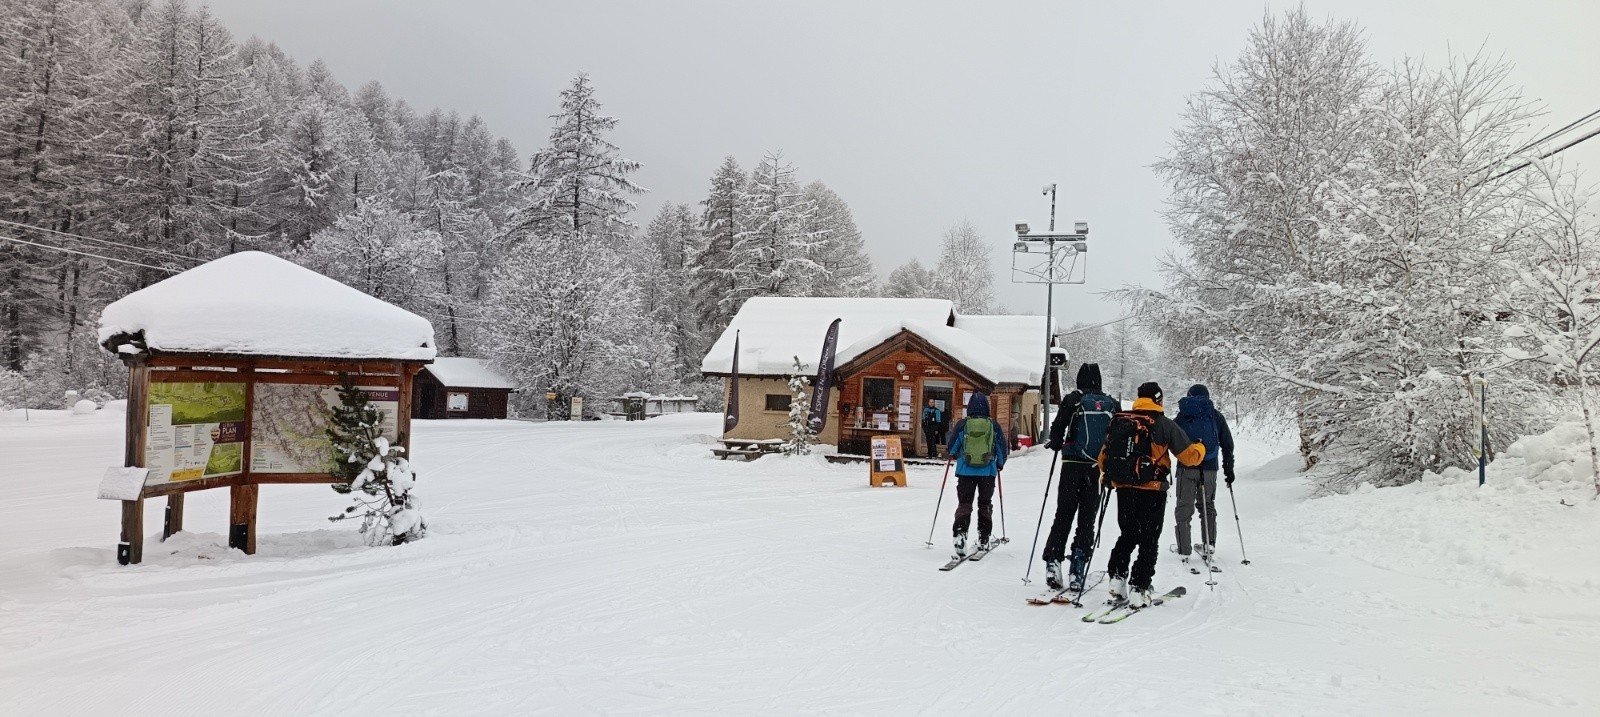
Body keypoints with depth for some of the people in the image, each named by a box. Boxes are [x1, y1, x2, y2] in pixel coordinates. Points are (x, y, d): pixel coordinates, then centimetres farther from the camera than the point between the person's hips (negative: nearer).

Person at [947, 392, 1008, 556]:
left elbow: (952, 447, 4)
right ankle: (983, 538, 19)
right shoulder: (994, 425, -2)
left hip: (965, 471, -1)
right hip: (988, 471, 1)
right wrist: (1000, 464, 25)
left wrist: (954, 456, 28)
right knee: (985, 504, 15)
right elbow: (1002, 447, 6)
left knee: (964, 503, 3)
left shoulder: (962, 424, -4)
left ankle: (960, 532, -17)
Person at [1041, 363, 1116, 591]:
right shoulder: (1112, 404, 7)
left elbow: (1058, 427, -8)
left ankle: (1053, 561, -4)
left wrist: (1056, 444, 12)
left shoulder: (1073, 399, -2)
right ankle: (1077, 572, 3)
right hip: (1098, 468, 2)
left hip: (1072, 465, -1)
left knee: (1063, 515, 7)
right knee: (1087, 519, 7)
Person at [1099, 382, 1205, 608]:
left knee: (1127, 535, 21)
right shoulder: (1163, 424, -7)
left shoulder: (1118, 421, 5)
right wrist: (1201, 448, 20)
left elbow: (1104, 455, 11)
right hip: (1151, 492, -4)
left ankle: (1117, 578, 10)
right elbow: (1189, 455, -2)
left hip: (1123, 490, 4)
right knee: (1149, 542, 6)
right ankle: (1138, 590, 1)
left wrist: (1106, 477, 30)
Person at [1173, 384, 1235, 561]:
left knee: (1184, 507, 4)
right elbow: (1227, 444, 10)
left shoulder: (1181, 417, 7)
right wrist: (1228, 468, 16)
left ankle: (1184, 549, 1)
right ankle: (1209, 544, 12)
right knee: (1208, 506, 18)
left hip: (1186, 467, -1)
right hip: (1210, 468, 1)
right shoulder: (1216, 417, 10)